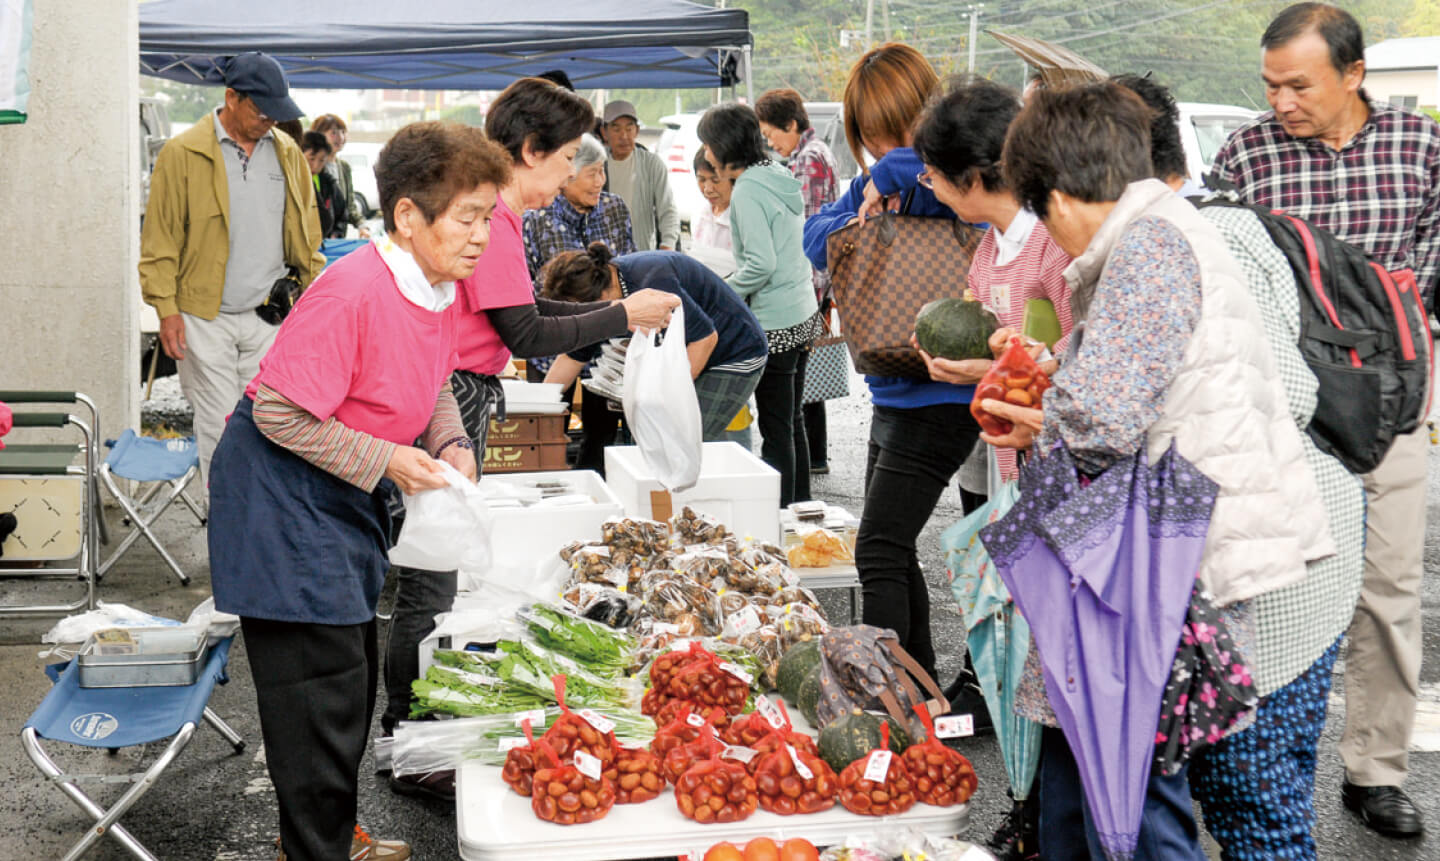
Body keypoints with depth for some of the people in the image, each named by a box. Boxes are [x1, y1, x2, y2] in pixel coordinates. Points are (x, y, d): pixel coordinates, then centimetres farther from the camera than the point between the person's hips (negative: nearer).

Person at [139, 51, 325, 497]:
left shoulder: (287, 152, 9)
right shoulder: (183, 153, -4)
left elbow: (305, 233, 17)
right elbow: (160, 238, -3)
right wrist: (166, 309, -8)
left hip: (271, 315, 3)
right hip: (206, 318, -3)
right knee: (218, 426, 1)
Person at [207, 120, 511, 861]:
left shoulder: (441, 288, -2)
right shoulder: (352, 294, -29)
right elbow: (279, 413, -26)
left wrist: (451, 444, -3)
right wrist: (385, 461, -23)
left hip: (345, 494, 9)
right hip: (280, 487, -9)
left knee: (351, 668, 19)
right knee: (322, 681, -5)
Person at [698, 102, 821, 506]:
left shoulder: (747, 191, -16)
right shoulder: (779, 177, 10)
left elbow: (761, 264, -23)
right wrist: (727, 287, 19)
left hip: (775, 322, -9)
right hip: (803, 313, 9)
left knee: (776, 428, -3)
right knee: (792, 420, 17)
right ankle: (801, 505, 25)